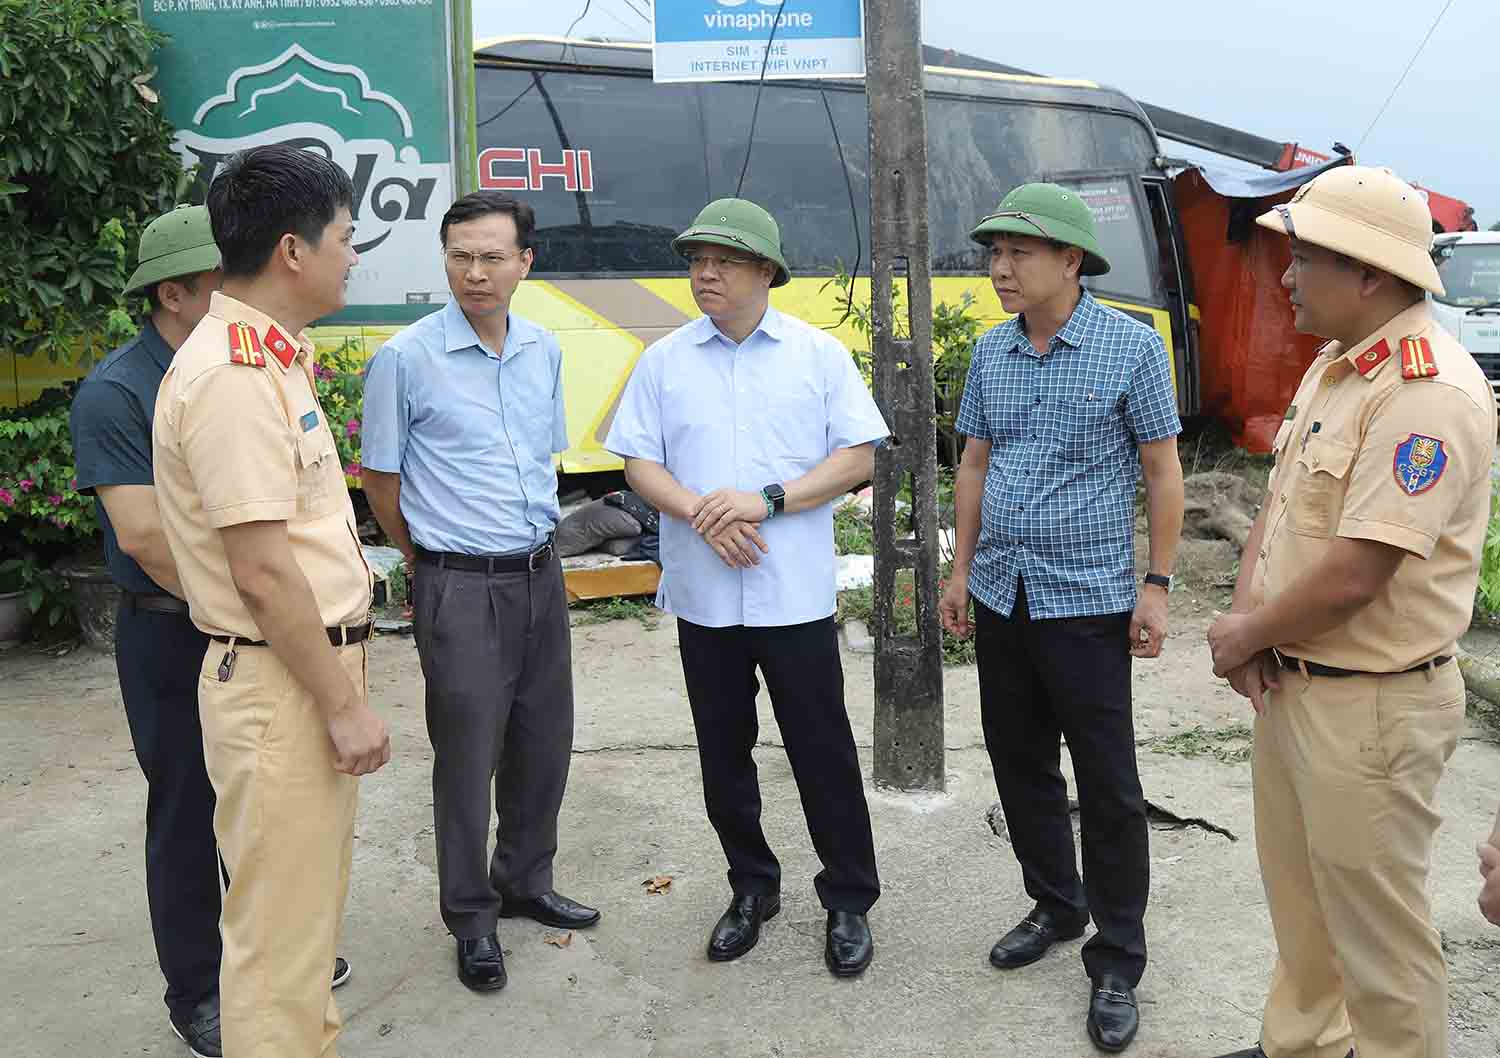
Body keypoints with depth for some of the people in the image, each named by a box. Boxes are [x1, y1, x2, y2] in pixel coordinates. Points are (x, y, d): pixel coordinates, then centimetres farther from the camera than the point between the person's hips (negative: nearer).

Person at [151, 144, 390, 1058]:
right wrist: (343, 705, -17)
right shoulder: (233, 376, -20)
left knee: (311, 903, 22)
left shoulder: (270, 359, 11)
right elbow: (262, 572, -22)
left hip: (315, 670, 10)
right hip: (279, 684, -10)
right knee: (279, 925, 2)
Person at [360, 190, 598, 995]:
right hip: (461, 588, -5)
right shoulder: (406, 358, -10)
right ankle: (472, 920, 20)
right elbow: (381, 479, -1)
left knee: (544, 742, 15)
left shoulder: (544, 350, 6)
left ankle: (525, 882, 36)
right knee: (467, 756, 3)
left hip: (540, 574, 6)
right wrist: (435, 560, 9)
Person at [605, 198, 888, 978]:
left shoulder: (818, 353, 1)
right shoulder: (664, 360, 6)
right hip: (703, 594, 3)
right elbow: (639, 463, 2)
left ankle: (848, 902, 21)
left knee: (822, 752, 4)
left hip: (796, 593, -2)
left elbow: (858, 458, -4)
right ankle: (752, 889, 32)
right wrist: (701, 514, -16)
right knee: (722, 755, 13)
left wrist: (766, 500, -16)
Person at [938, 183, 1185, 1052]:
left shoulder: (1132, 346, -8)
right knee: (1021, 766, 15)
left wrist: (1157, 585, -9)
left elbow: (1163, 472, -5)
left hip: (1088, 600, -5)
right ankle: (1056, 907, 35)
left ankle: (1118, 963, 16)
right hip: (1001, 596, 5)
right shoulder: (991, 352, 6)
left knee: (1108, 789, 2)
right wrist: (962, 570, 11)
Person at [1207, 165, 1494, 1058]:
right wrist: (1248, 620, -4)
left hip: (1369, 707, -9)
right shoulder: (1333, 365, 8)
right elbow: (1278, 503, 11)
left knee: (1376, 930, 7)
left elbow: (1351, 577, -27)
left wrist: (1243, 639, -11)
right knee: (1299, 900, 23)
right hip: (1290, 683, 9)